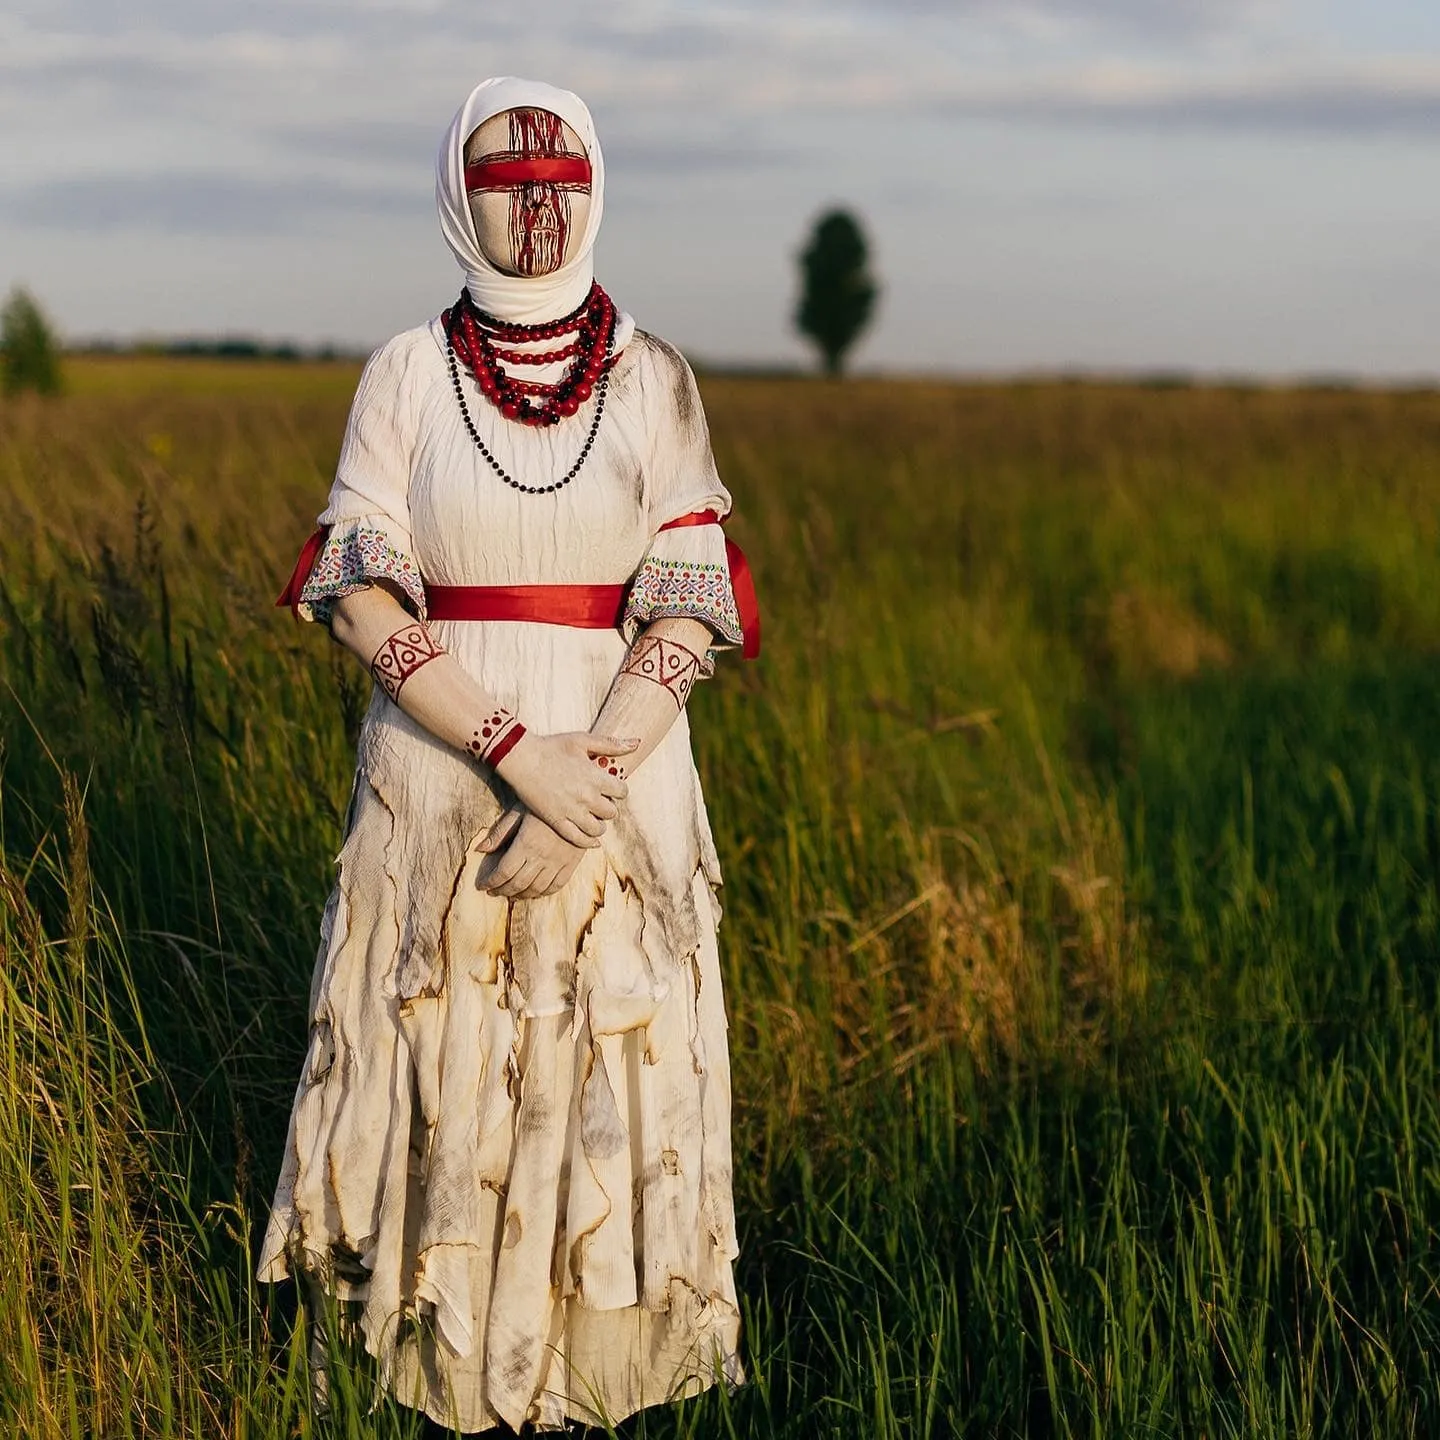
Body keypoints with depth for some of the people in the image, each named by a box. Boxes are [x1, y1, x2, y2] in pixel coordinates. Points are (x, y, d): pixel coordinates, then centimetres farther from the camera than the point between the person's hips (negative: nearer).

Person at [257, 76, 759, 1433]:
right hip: (438, 775, 0)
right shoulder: (405, 371, -1)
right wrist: (515, 748, -18)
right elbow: (362, 597, -7)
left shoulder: (656, 379, 1)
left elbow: (687, 612, -4)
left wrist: (589, 782, -17)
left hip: (619, 777, 1)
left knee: (610, 1069, 5)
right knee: (443, 1065, 6)